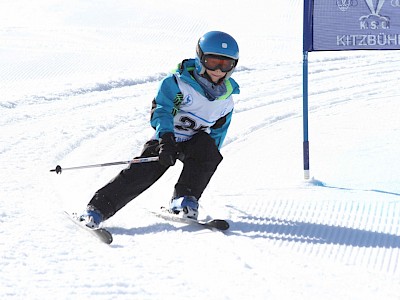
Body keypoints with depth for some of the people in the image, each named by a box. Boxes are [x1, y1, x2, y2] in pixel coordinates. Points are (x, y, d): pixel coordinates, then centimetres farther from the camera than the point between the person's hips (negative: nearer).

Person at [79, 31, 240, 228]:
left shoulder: (226, 98, 1)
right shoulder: (179, 82, -14)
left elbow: (218, 131, 15)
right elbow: (161, 110, -21)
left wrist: (208, 158, 14)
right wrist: (166, 139, -37)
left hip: (194, 142, 3)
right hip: (166, 138, -3)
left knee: (208, 147, -30)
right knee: (142, 172, -21)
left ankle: (185, 200, -23)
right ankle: (98, 208, -19)